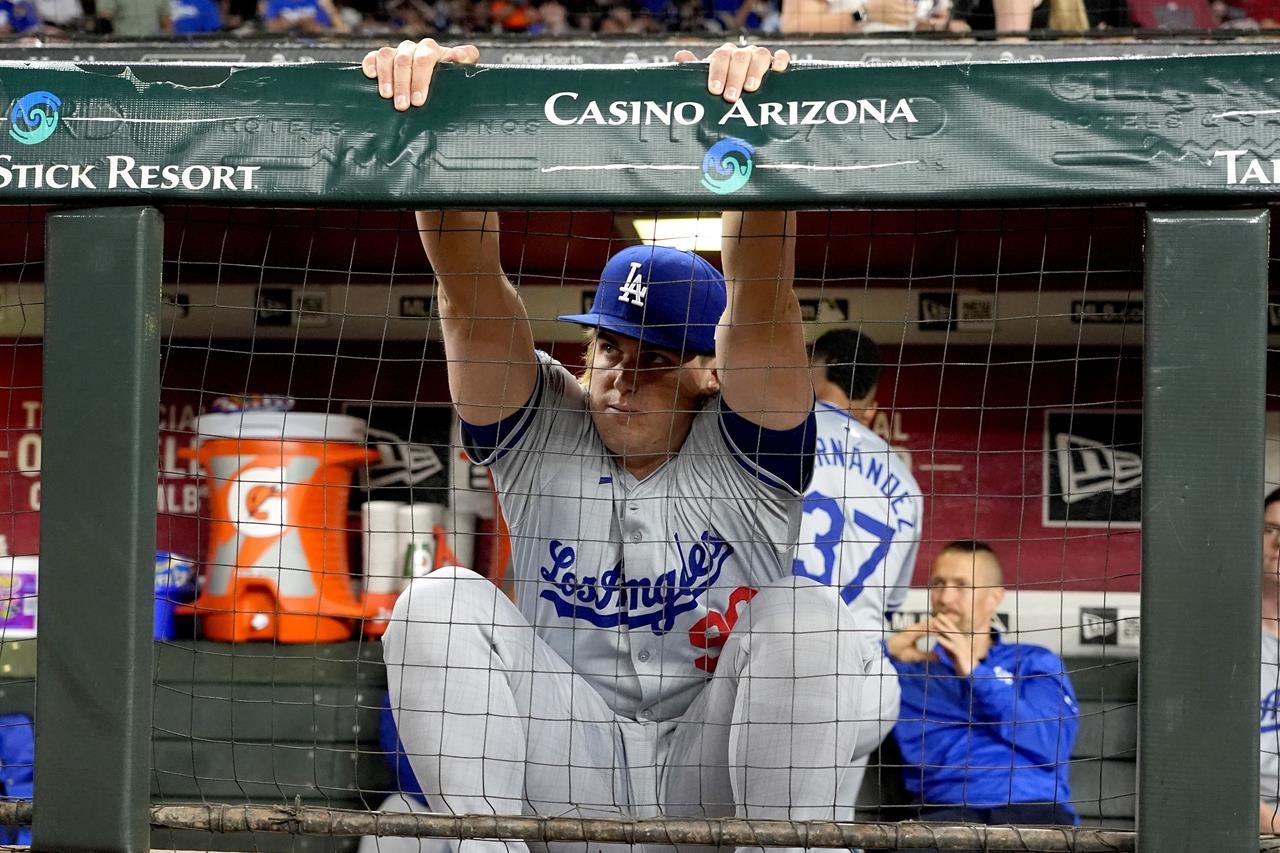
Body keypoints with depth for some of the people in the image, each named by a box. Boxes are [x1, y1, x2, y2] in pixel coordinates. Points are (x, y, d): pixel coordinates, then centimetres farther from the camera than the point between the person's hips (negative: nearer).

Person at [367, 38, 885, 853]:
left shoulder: (741, 445, -4)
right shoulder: (543, 430, 2)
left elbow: (760, 298, -23)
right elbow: (469, 288, -14)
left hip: (714, 778, -2)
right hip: (568, 771, 2)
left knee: (805, 613, -27)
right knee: (438, 604, -19)